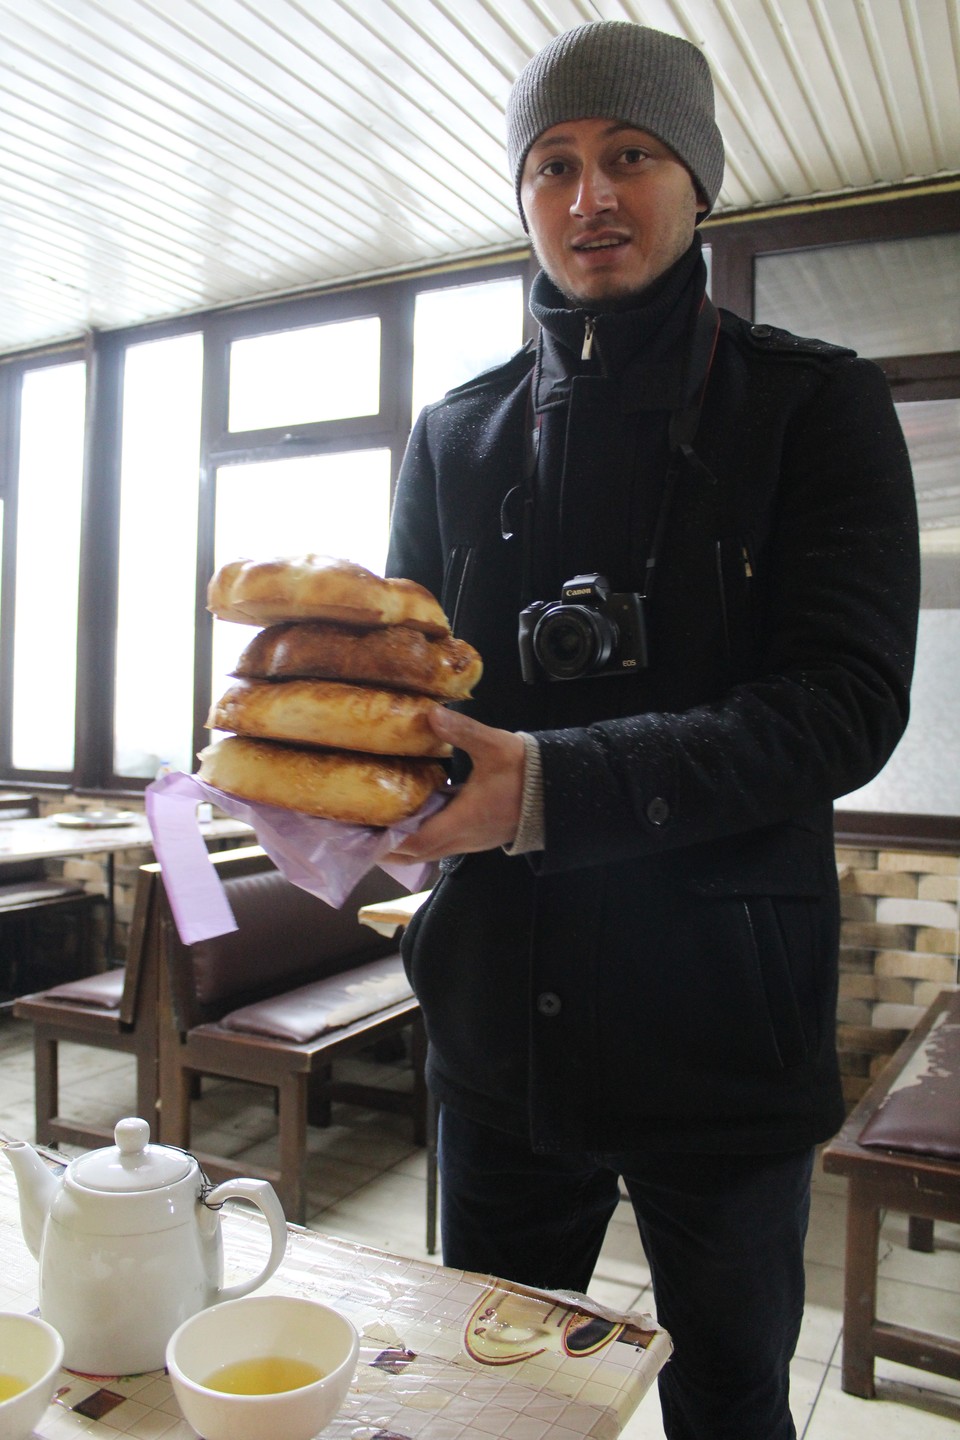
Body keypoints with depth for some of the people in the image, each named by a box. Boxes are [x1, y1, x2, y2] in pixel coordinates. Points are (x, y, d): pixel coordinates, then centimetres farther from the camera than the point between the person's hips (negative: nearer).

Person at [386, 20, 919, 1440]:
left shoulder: (815, 404, -3)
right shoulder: (455, 435, 7)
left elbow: (847, 704, -15)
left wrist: (551, 788, -28)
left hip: (723, 1017, -2)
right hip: (498, 1014, 3)